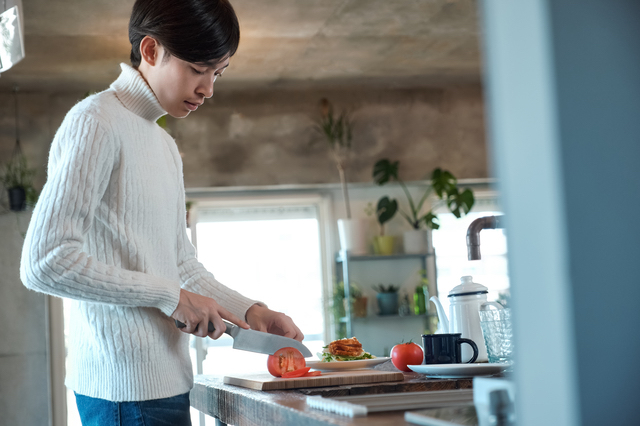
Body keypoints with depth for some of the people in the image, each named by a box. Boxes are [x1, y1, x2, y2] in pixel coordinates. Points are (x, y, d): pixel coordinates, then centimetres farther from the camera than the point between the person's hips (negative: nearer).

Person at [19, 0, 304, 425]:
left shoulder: (166, 146, 19)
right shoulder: (96, 122, -10)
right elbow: (44, 263, -19)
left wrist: (249, 310, 9)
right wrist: (169, 296, -14)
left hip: (165, 381, 9)